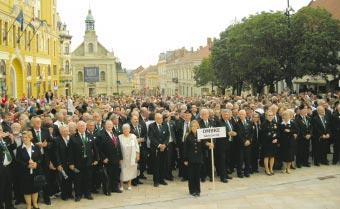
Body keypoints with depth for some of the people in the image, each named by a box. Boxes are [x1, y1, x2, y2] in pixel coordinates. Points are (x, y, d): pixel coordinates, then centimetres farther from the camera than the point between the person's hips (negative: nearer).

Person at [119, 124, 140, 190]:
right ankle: (121, 185, 14)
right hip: (123, 157, -2)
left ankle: (129, 184, 21)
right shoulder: (120, 137, -6)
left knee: (131, 170, 8)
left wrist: (137, 155, 4)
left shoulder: (133, 136, 2)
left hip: (132, 157, 3)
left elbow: (136, 146, 7)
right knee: (122, 171, 1)